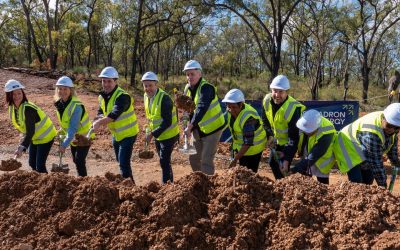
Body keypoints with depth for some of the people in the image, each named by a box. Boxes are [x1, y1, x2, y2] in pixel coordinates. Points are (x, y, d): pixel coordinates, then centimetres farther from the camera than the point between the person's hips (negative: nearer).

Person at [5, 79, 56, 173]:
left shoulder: (28, 109, -31)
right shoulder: (12, 108, -6)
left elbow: (30, 131, -36)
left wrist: (21, 148, -43)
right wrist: (23, 142, 2)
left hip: (46, 137, -8)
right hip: (34, 138, 8)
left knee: (40, 166, -10)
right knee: (32, 163, 16)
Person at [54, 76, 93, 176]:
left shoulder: (76, 106, -30)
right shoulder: (59, 103, -5)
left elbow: (73, 128, -33)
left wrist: (64, 144, -36)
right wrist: (62, 132, -1)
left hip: (84, 136, -8)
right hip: (73, 137, 8)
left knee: (79, 160, -16)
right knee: (75, 160, 16)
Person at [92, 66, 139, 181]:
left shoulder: (123, 96, -25)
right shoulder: (102, 96, 2)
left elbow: (115, 114, -39)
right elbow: (100, 112, 5)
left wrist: (99, 122, -51)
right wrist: (100, 118, -19)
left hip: (128, 134, -8)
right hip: (116, 134, 8)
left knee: (124, 163, -13)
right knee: (120, 161, 19)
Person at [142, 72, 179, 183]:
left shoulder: (164, 98, -25)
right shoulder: (146, 96, 1)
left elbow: (167, 122, -27)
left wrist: (153, 134, -28)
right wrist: (152, 132, 8)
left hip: (169, 135, -8)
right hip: (158, 136, 8)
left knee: (164, 161, -8)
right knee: (164, 161, 18)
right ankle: (170, 182, 32)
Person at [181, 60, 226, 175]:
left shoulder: (206, 88, -22)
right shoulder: (188, 88, 3)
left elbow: (201, 108, -35)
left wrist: (190, 126, -42)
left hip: (212, 129, -8)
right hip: (198, 130, 8)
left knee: (206, 161, -10)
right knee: (193, 158, 16)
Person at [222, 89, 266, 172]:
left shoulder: (247, 117, -32)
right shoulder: (231, 111, -7)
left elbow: (248, 143, -31)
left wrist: (235, 159, -31)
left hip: (253, 147, -8)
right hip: (240, 146, 8)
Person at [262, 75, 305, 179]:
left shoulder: (293, 109, -36)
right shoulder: (267, 100, -17)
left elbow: (294, 137, -32)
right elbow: (265, 121, 4)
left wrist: (287, 159, -35)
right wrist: (270, 136, -9)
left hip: (289, 142, -7)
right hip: (278, 140, 7)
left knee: (283, 168, -14)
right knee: (273, 162, 17)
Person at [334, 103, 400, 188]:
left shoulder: (392, 125, -12)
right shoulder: (372, 133, -39)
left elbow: (392, 145, 9)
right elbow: (376, 162, -34)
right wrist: (382, 185, -28)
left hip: (362, 152, 9)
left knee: (368, 180, 8)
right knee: (356, 183, -19)